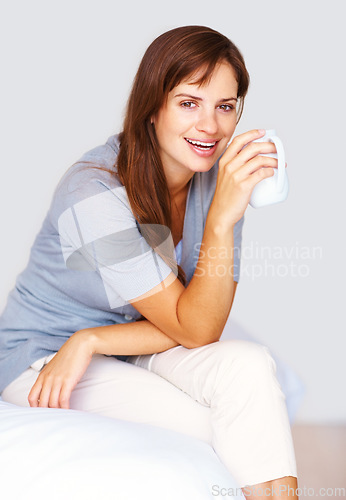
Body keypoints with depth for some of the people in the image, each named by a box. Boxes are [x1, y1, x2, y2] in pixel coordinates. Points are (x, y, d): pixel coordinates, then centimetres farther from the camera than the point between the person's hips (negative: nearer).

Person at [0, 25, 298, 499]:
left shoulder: (221, 175, -10)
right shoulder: (95, 193, -27)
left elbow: (202, 320, -11)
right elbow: (195, 329, -25)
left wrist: (92, 341, -22)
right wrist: (222, 217, -39)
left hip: (137, 345, 5)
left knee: (249, 366, -24)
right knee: (219, 436, -24)